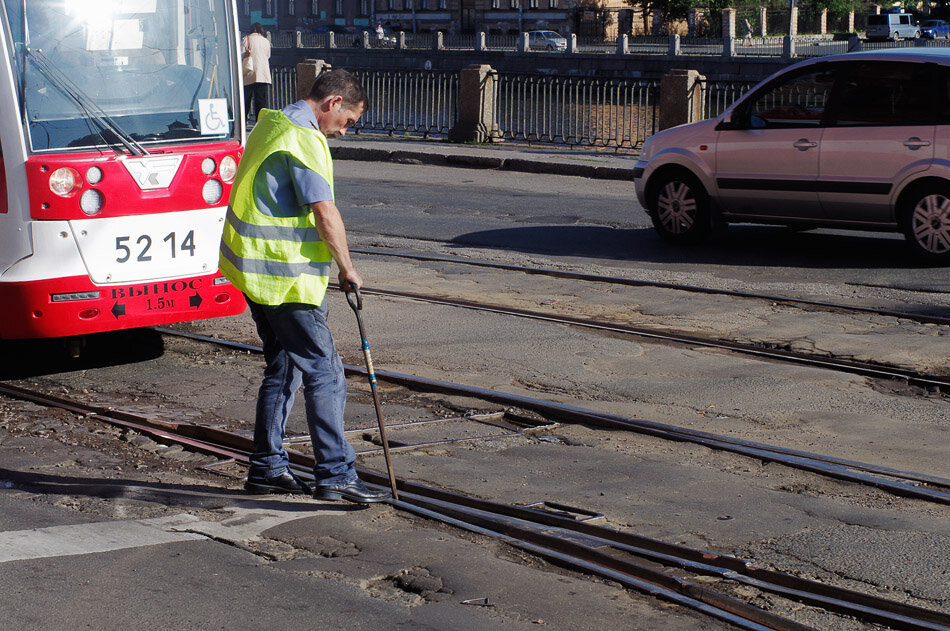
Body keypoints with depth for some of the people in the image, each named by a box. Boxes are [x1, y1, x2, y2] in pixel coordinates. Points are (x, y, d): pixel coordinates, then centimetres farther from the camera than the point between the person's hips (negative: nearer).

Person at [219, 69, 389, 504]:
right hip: (286, 277, -10)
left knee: (283, 369, 16)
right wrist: (347, 269, -8)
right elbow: (325, 214, -20)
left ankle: (267, 467, 20)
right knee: (324, 374, -8)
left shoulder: (271, 124, 16)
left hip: (254, 268, 10)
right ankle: (335, 475, -9)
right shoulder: (303, 139, -16)